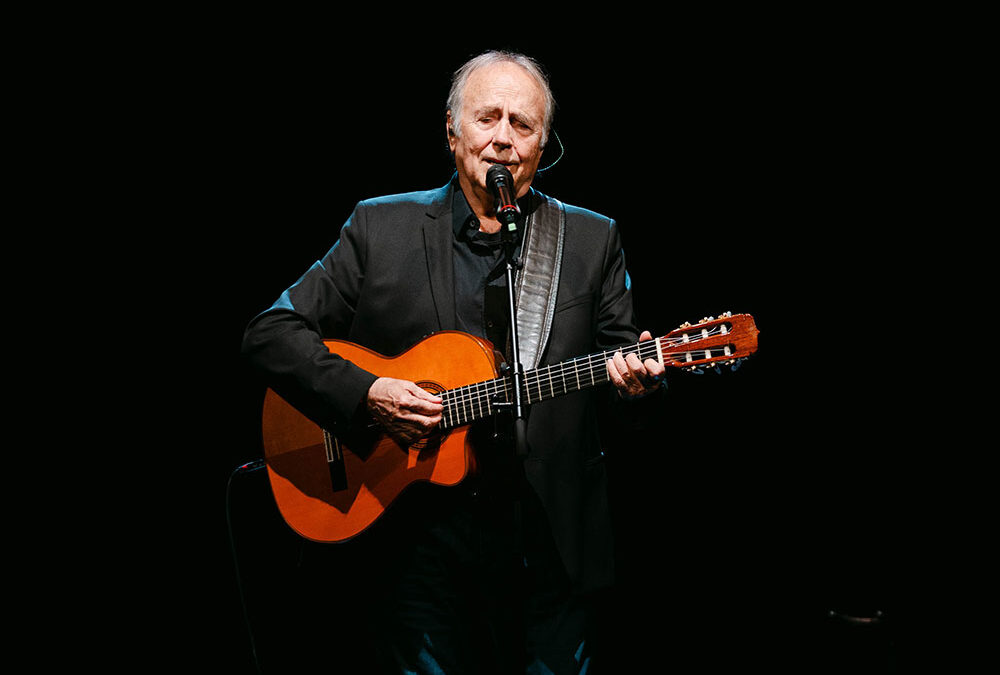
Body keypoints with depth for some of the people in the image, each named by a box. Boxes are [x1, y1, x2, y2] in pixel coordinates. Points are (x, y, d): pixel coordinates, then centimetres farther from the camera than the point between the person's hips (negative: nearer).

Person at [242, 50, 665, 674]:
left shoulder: (593, 240, 6)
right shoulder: (381, 228, 2)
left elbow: (623, 360, 7)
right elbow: (270, 333, 1)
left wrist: (636, 381, -17)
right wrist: (363, 394, -14)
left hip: (551, 544, 1)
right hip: (423, 544, -1)